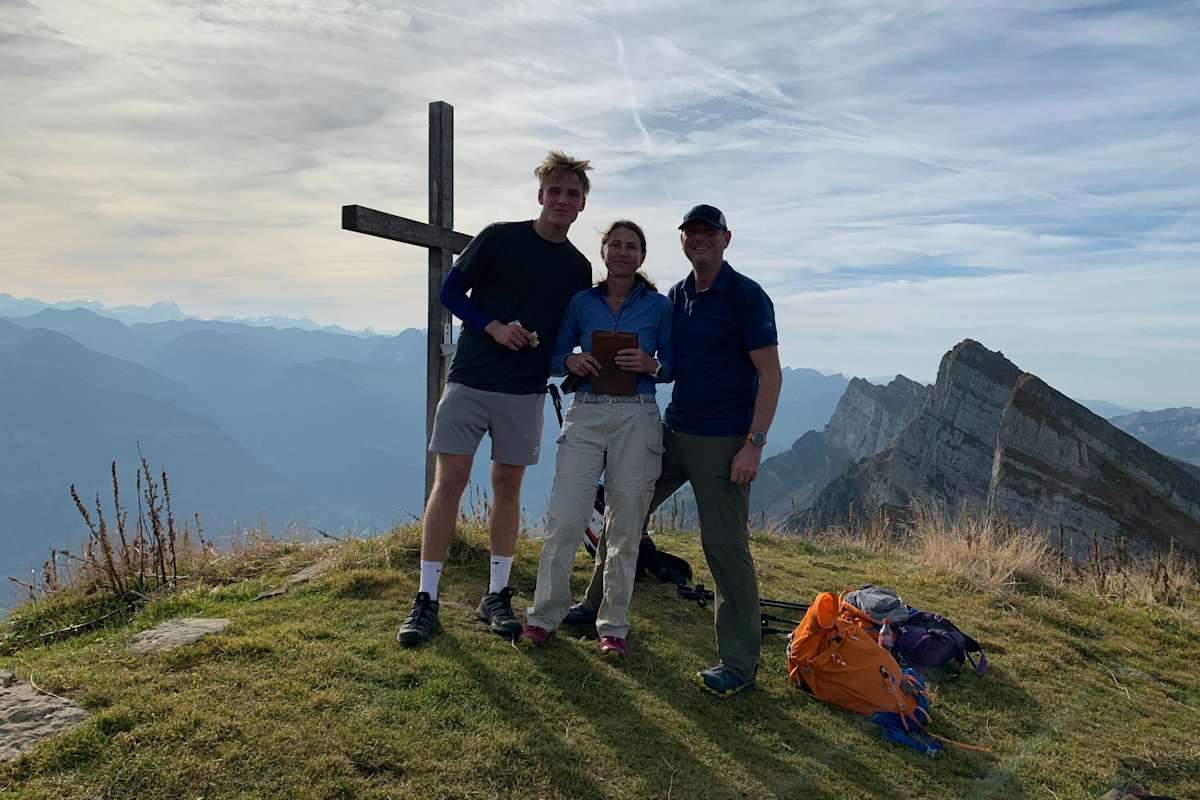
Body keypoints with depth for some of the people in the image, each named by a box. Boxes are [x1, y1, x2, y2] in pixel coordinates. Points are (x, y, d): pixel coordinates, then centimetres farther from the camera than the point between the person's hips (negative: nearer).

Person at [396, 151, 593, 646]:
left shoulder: (578, 269, 8)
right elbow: (450, 292, 0)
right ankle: (426, 599, 4)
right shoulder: (500, 237, 0)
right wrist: (493, 326, -14)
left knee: (508, 487, 7)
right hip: (469, 381, -2)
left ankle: (497, 596, 19)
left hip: (526, 392, 3)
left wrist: (548, 353, -7)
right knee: (449, 482, -4)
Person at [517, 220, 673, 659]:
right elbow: (555, 356, 13)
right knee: (564, 519, -5)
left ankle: (613, 626, 19)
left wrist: (650, 365, -13)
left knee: (625, 528, 5)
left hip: (637, 420, 0)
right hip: (586, 416, 1)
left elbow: (674, 367, 7)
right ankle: (544, 615, 13)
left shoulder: (659, 306, 4)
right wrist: (572, 362, -9)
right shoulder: (582, 302, 8)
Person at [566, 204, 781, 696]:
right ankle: (597, 603, 33)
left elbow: (770, 374, -12)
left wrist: (754, 444, -19)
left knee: (724, 544, -6)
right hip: (674, 431, 7)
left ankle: (740, 663, 5)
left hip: (724, 442, -7)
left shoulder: (746, 296, -8)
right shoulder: (675, 297, 12)